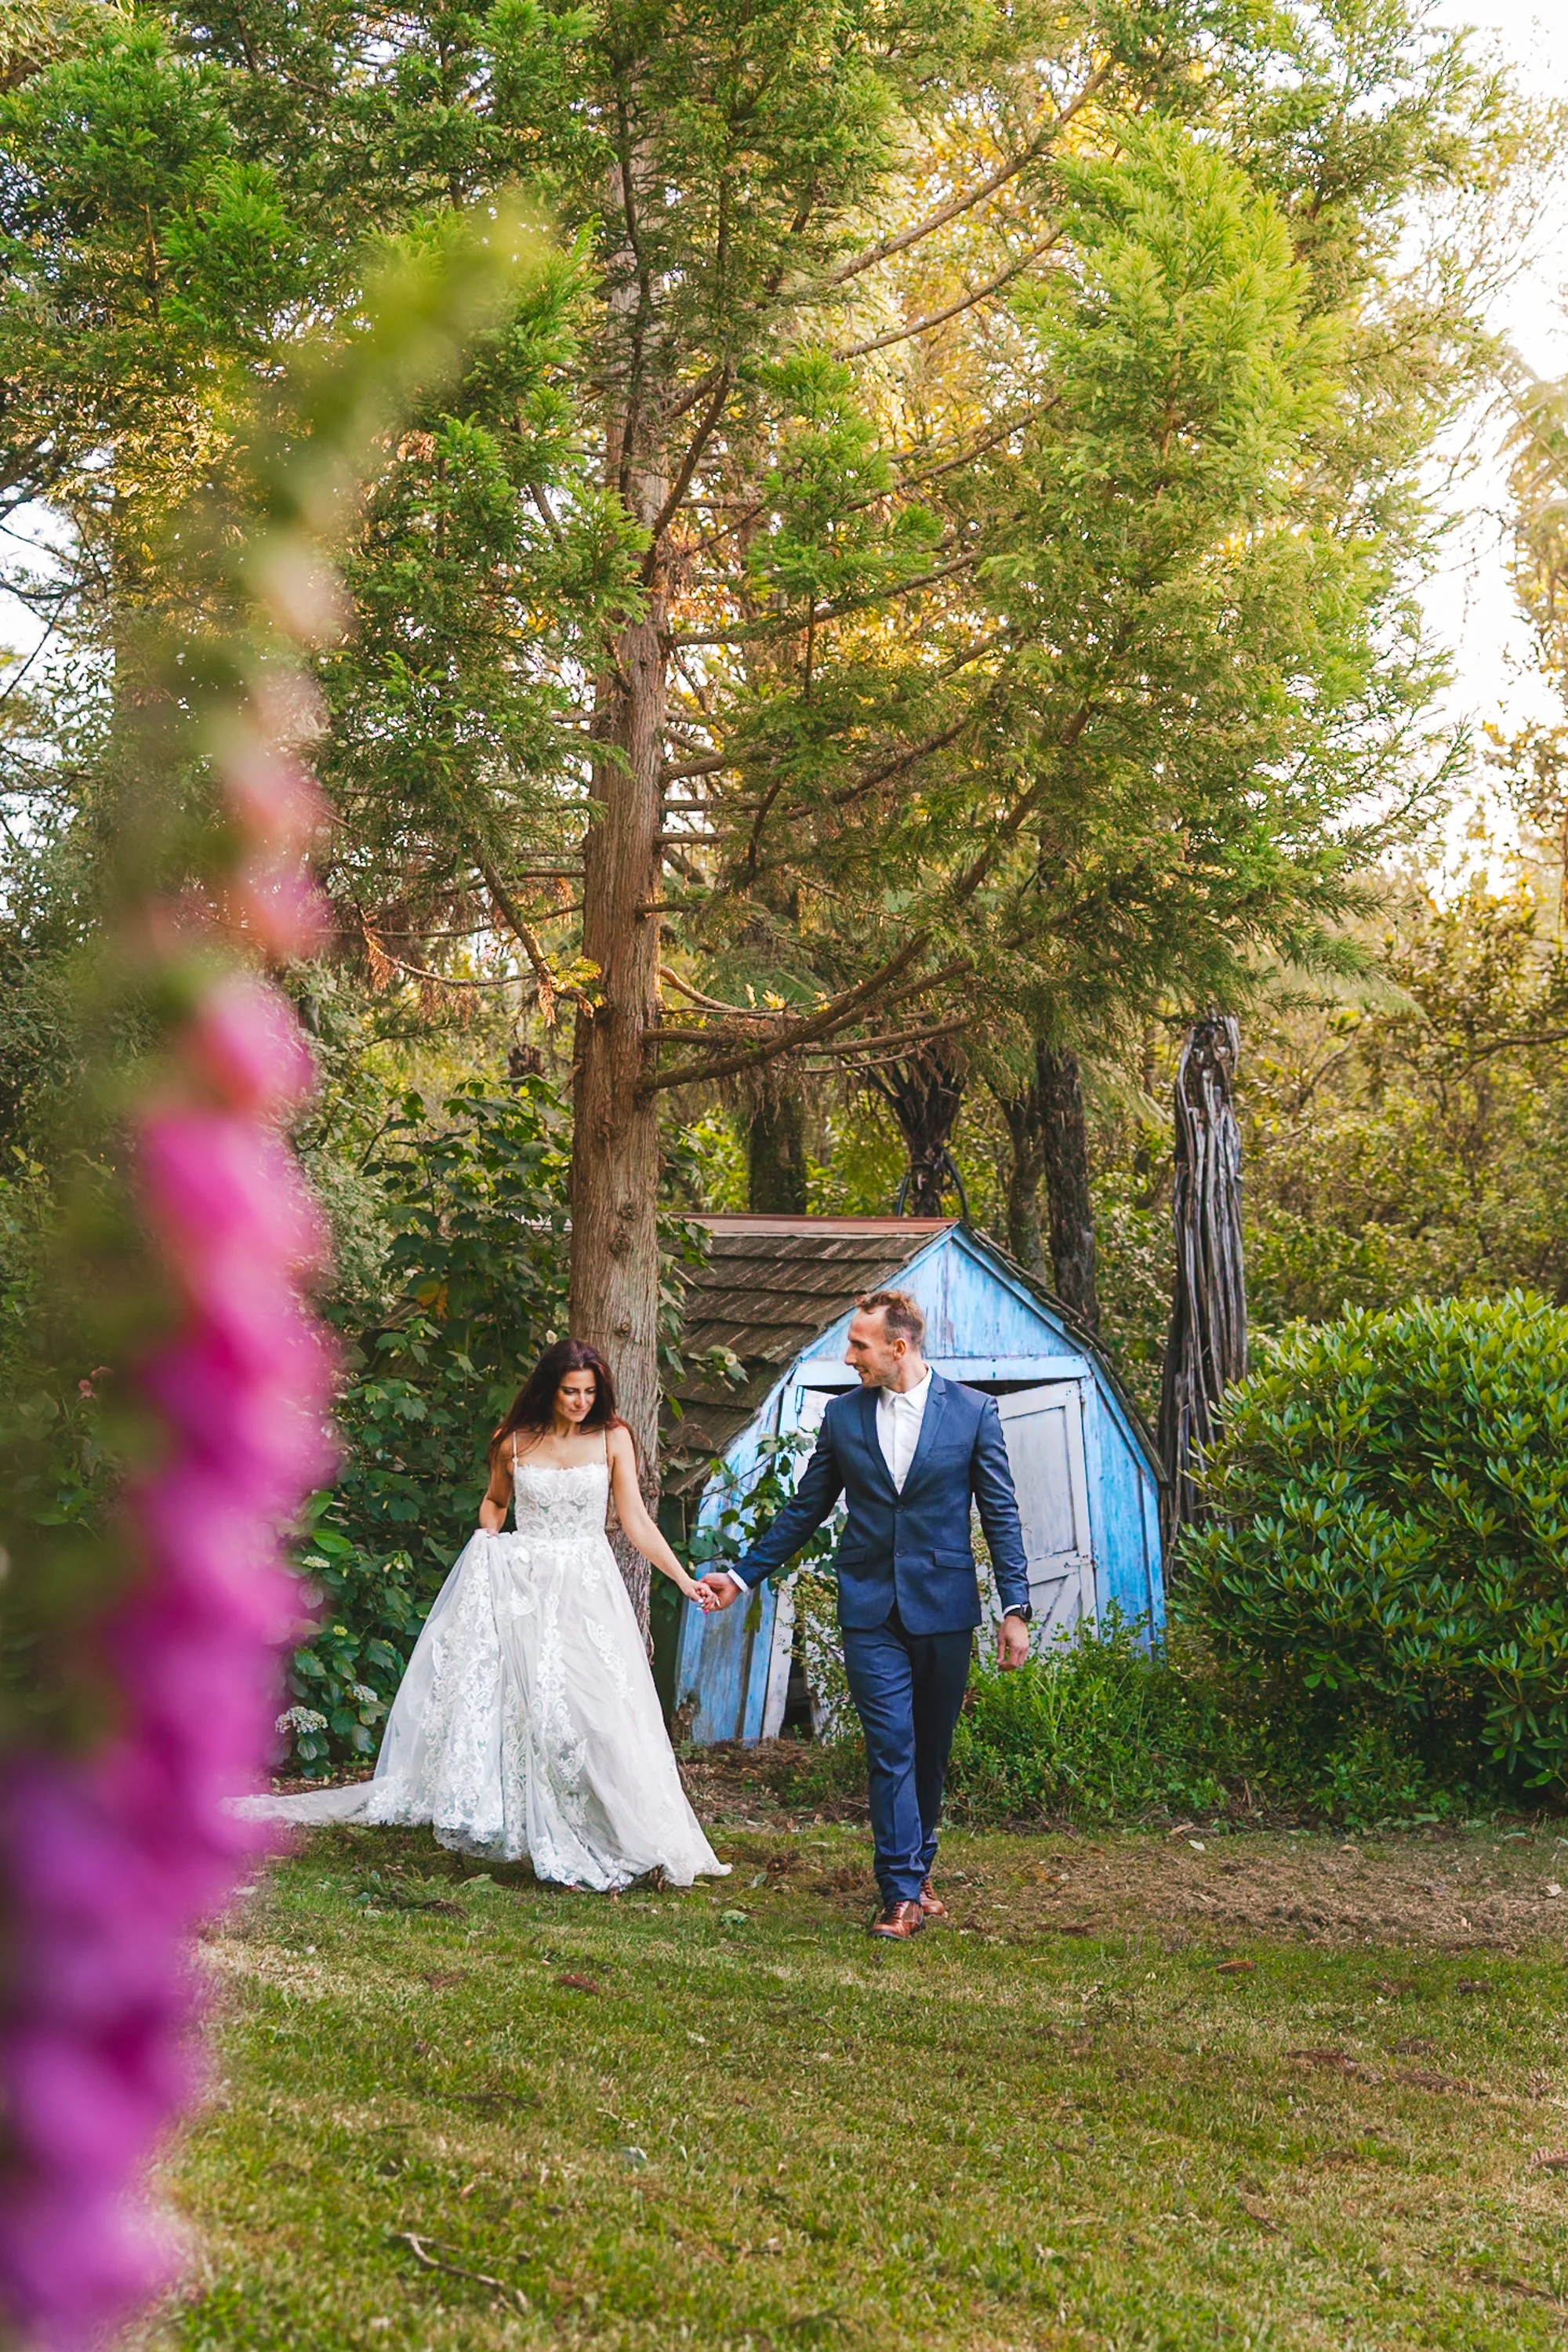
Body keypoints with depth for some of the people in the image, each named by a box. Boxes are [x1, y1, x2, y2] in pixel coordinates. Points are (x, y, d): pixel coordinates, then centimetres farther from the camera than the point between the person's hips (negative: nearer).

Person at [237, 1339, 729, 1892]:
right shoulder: (514, 1442, 4)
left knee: (597, 1710, -9)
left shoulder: (611, 1439, 0)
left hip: (586, 1589, -1)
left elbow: (637, 1521, -2)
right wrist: (487, 1547, 4)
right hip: (520, 1587, 1)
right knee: (524, 1708, -5)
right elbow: (494, 1502, 23)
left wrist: (685, 1580, -9)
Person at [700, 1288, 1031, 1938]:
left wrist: (1015, 1608, -4)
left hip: (944, 1608, 0)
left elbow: (1001, 1514, 1)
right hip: (870, 1609, 1)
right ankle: (902, 1894, -7)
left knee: (932, 1750, 10)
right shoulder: (843, 1416, 5)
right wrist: (743, 1575, 13)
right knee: (890, 1748, -7)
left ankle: (917, 1870, 27)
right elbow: (803, 1511, 14)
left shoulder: (972, 1411, 0)